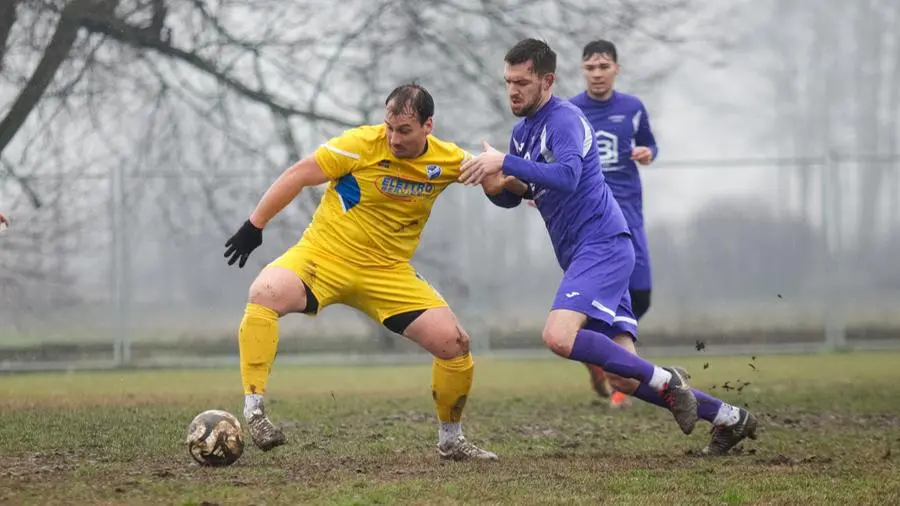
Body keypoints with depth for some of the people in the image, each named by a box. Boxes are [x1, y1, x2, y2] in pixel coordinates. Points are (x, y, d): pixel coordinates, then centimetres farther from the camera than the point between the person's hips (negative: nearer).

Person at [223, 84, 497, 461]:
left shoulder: (447, 160, -4)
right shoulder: (363, 144, -16)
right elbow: (300, 174, -10)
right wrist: (254, 225, -9)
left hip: (389, 272, 3)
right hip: (323, 255, -3)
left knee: (455, 343, -7)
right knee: (265, 294, -32)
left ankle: (450, 440, 16)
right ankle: (253, 410, -28)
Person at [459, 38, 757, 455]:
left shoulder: (564, 119, -10)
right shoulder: (522, 130, 18)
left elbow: (567, 176, -28)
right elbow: (511, 197, 23)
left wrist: (505, 163, -29)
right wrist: (497, 186, 0)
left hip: (602, 245, -9)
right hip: (582, 257, 9)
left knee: (559, 336, -29)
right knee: (623, 378, 3)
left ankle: (664, 381, -16)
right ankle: (729, 418, 14)